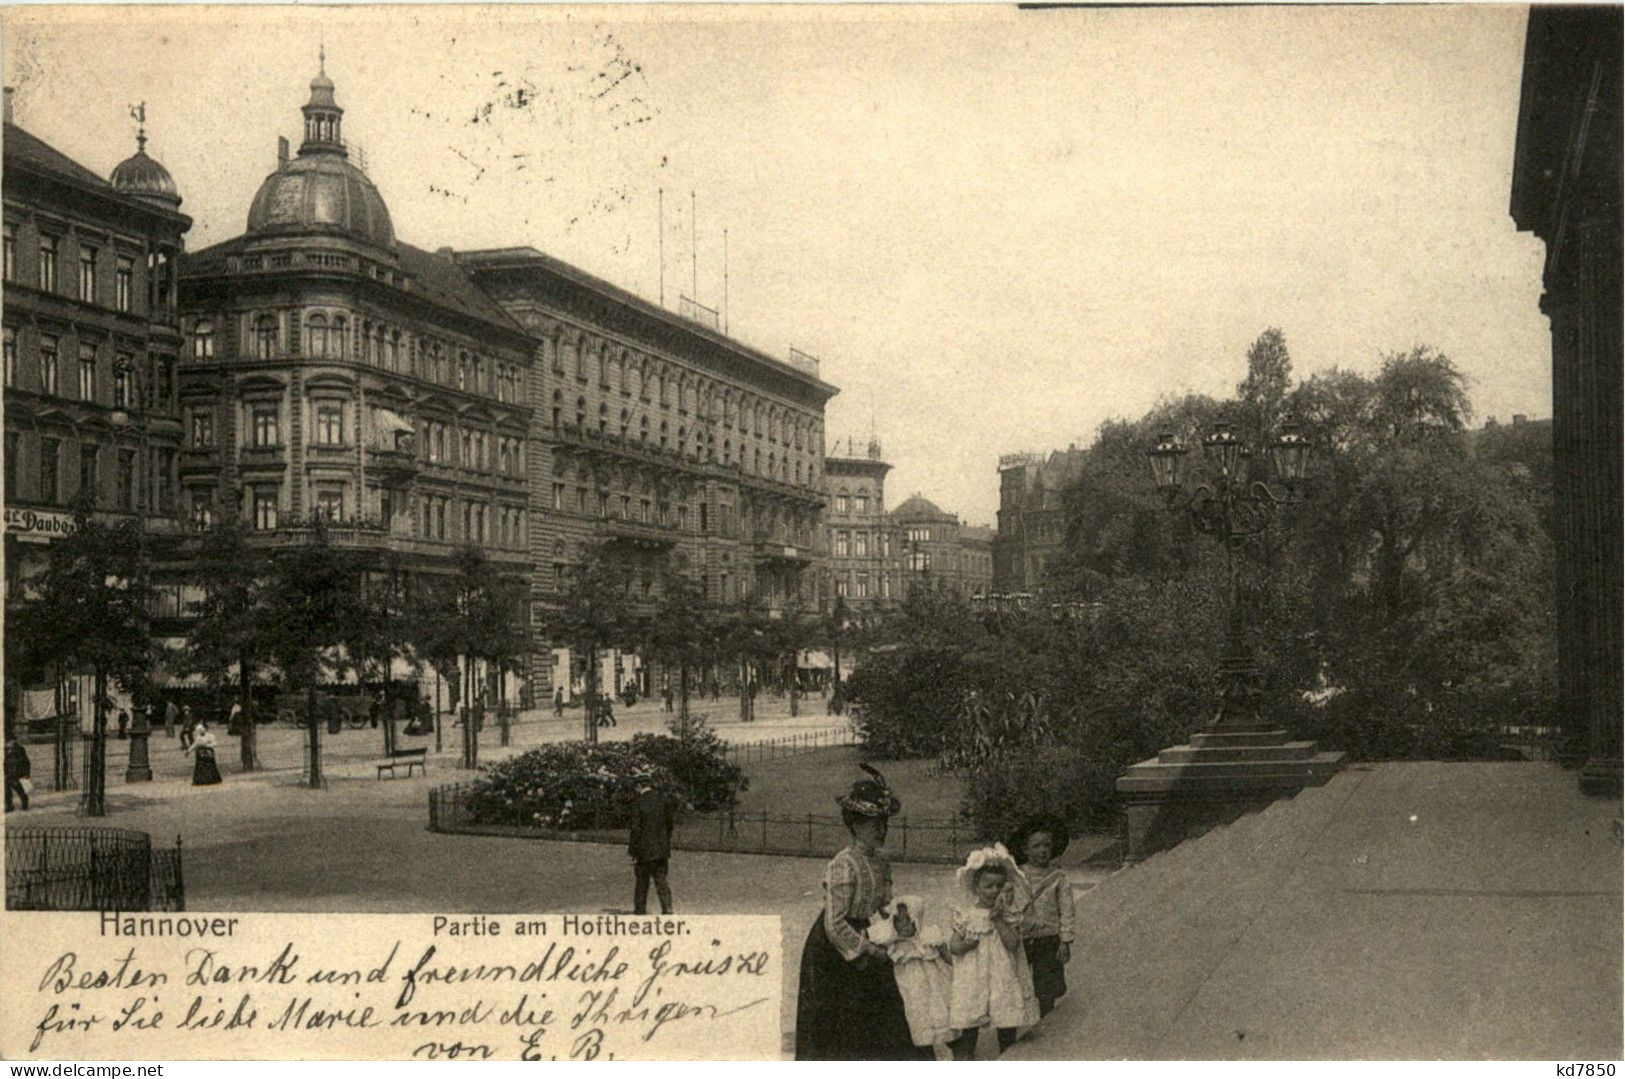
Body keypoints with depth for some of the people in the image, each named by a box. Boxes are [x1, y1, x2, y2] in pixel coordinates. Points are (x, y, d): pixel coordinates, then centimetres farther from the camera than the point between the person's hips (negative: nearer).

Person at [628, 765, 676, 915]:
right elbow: (670, 823, 9)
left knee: (641, 882, 11)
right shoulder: (663, 798, 1)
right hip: (662, 850, 4)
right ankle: (667, 909, -6)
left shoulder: (638, 802, -14)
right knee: (661, 880, 7)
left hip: (644, 851, -4)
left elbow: (636, 829, -14)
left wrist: (633, 852, -8)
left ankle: (640, 911, 18)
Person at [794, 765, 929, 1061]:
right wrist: (867, 950, -16)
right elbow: (835, 925, -25)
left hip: (862, 947, 8)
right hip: (832, 953, -8)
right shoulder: (844, 865, -23)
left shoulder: (881, 863, 2)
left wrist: (897, 923, -2)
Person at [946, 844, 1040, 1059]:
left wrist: (998, 919, -17)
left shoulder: (1010, 914, -3)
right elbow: (953, 946, -2)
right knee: (969, 1030, 9)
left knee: (1008, 1032, 9)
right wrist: (969, 942, -19)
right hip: (972, 982, 0)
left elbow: (1012, 944, -15)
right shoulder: (965, 915, -3)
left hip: (1004, 982, 0)